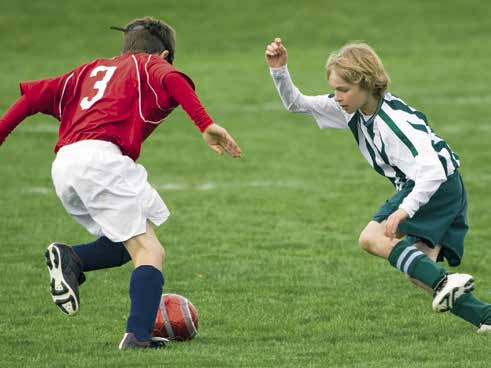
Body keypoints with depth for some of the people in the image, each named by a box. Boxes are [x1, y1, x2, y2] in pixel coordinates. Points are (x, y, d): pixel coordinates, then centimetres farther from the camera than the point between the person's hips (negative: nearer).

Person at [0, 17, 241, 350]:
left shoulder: (91, 70, 32)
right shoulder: (151, 65, 17)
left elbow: (35, 95, 23)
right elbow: (173, 81, -7)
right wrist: (206, 125, -15)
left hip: (63, 165, 6)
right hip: (101, 157, -6)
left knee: (130, 242, 20)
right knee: (150, 252, -5)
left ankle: (70, 259, -2)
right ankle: (138, 335, -23)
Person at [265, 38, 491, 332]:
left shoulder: (393, 121, -25)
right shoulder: (352, 110, 2)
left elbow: (433, 169, -32)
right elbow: (297, 104, 11)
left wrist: (405, 210, -40)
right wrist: (279, 70, -5)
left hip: (440, 184, -10)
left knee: (372, 238, -18)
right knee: (420, 273, 0)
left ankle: (444, 283, -27)